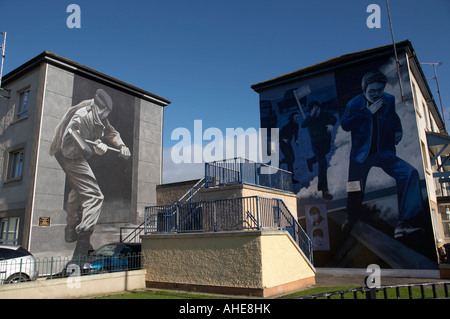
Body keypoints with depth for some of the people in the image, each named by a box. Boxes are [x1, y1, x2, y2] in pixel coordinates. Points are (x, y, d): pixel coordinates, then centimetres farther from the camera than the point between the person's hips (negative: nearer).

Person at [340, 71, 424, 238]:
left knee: (410, 173, -22)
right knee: (355, 192, -3)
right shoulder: (354, 103, -2)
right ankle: (351, 219, 31)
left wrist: (398, 131, 5)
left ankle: (403, 224, -20)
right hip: (361, 154, -2)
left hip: (384, 152, 2)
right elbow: (345, 124, -15)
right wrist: (368, 112, -17)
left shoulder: (390, 100, 5)